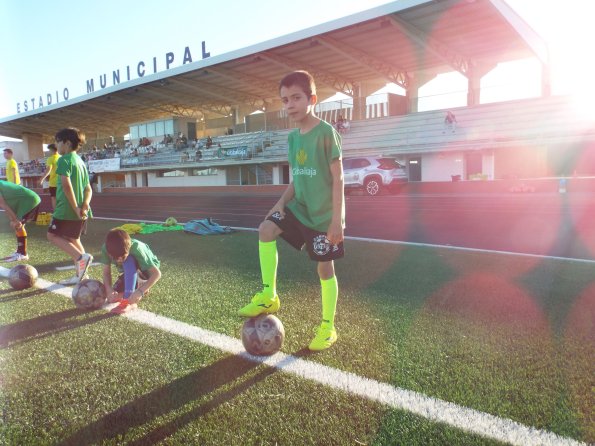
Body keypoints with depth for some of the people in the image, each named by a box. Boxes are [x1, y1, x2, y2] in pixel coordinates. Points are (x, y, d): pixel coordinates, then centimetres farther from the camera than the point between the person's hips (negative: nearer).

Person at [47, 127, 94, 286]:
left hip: (67, 210, -8)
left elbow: (67, 185, -24)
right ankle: (80, 275, 17)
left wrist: (75, 208, -21)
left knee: (53, 236, 5)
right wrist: (84, 206, -4)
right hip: (80, 211, 8)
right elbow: (88, 189, 12)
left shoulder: (64, 160, -11)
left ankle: (81, 257, -13)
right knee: (73, 239, 18)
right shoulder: (80, 161, 16)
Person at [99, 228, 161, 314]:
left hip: (147, 269, -5)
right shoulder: (105, 248, -26)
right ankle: (139, 285, 13)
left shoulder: (136, 248, -36)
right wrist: (109, 290, -34)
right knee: (113, 297, -11)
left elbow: (157, 273, -37)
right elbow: (106, 272, -16)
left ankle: (129, 302, -29)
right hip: (129, 273, 5)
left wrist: (140, 291, -46)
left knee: (128, 261, -35)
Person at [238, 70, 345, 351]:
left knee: (325, 267, 2)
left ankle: (328, 327, 19)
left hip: (324, 214, -7)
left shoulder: (326, 132, -14)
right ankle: (269, 296, 2)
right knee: (266, 229, -10)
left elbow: (337, 177, -16)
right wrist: (281, 202, 0)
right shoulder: (292, 137, 8)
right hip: (299, 207, 7)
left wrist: (337, 219, -20)